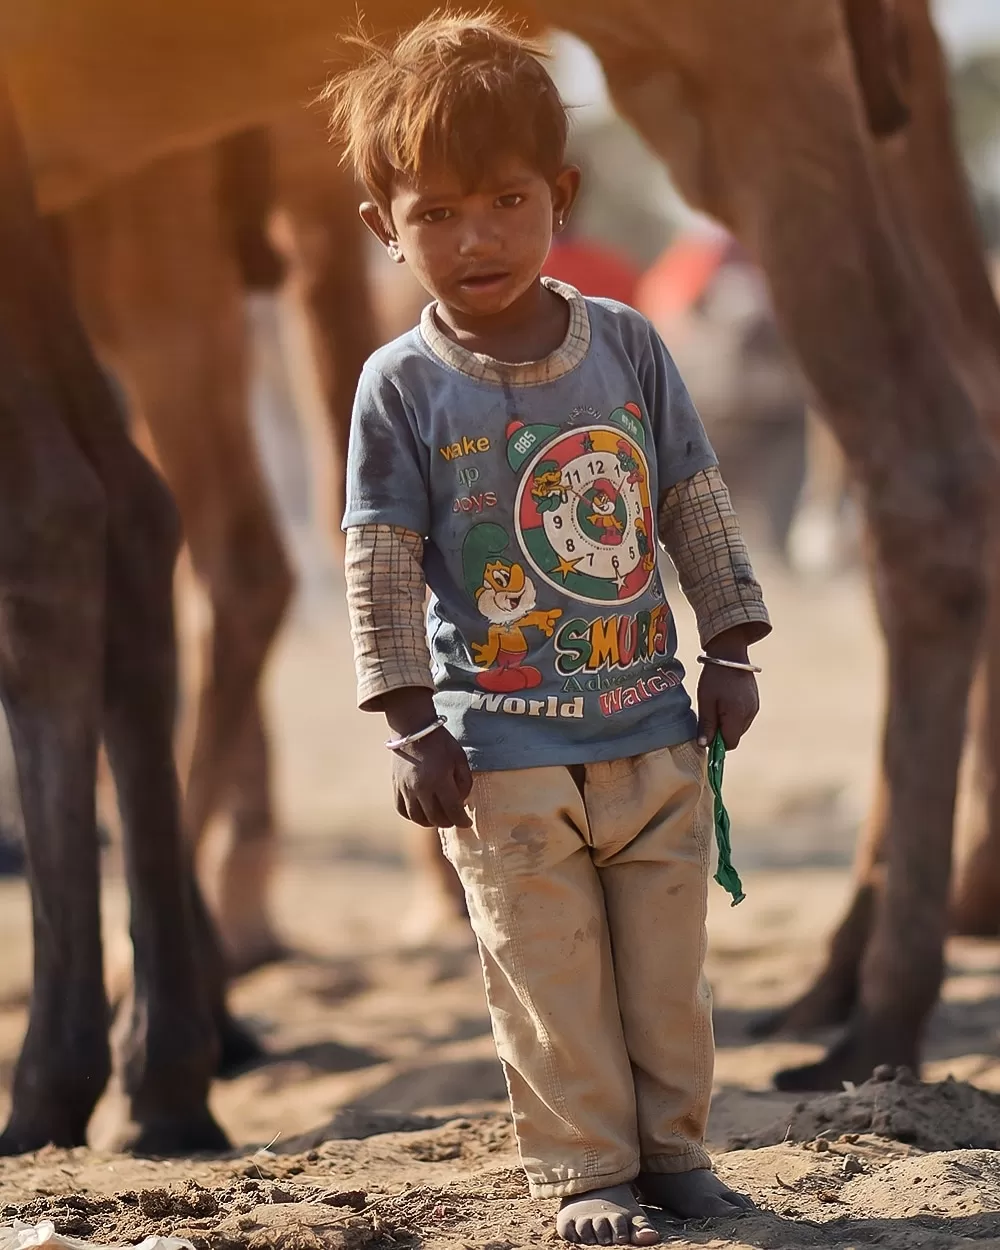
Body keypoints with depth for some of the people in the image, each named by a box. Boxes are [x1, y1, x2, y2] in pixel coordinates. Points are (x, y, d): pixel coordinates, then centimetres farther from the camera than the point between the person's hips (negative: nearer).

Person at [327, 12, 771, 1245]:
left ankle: (671, 1143, 26)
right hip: (504, 752, -3)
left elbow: (697, 511, 8)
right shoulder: (404, 388, -8)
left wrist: (729, 653, 7)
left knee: (667, 962, 11)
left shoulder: (628, 347, 0)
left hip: (654, 730, 3)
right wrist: (414, 729, -9)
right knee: (550, 979, 2)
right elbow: (379, 572, -6)